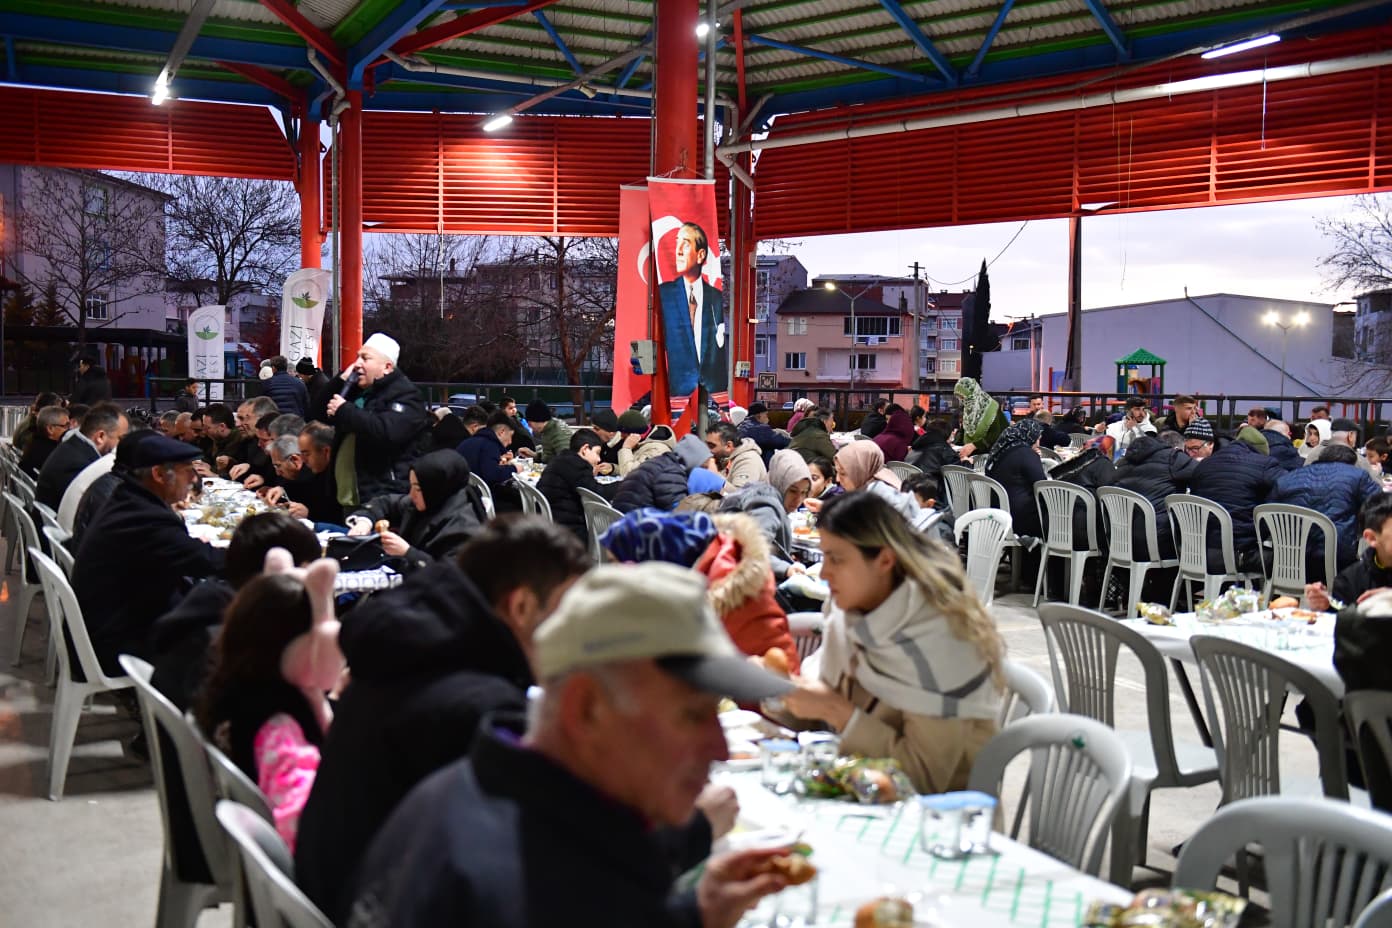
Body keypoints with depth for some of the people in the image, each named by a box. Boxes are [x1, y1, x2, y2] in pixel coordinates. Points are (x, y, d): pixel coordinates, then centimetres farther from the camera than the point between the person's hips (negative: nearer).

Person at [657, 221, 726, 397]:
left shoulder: (716, 297, 8)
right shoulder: (663, 293, 4)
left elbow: (724, 350, 11)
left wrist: (725, 393, 3)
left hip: (714, 389, 2)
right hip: (678, 391, -1)